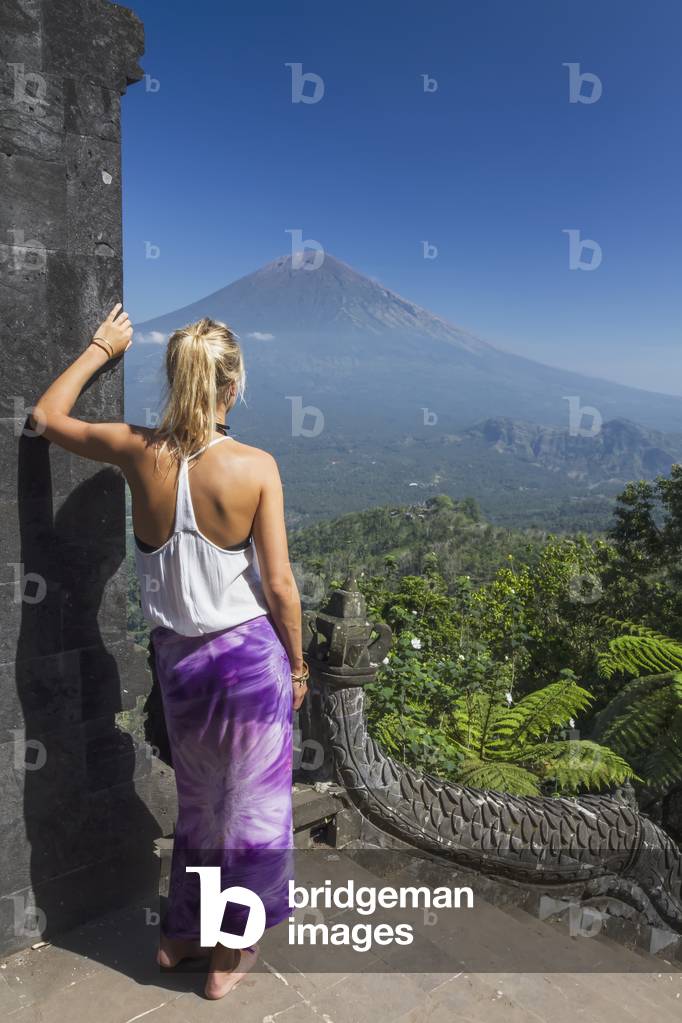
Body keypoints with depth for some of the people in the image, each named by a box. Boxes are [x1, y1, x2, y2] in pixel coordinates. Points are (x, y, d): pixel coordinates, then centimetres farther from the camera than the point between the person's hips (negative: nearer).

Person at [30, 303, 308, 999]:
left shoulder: (139, 453, -9)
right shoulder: (255, 467, -17)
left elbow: (46, 416, 10)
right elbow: (279, 586, -13)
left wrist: (100, 348, 19)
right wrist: (297, 664, 1)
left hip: (177, 657, 4)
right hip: (251, 655, -3)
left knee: (197, 800, 26)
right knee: (248, 806, 17)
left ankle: (180, 934, 45)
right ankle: (228, 955, 36)